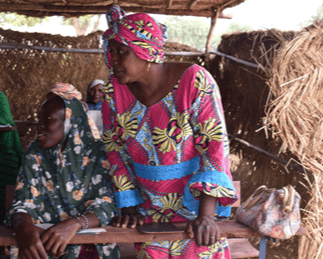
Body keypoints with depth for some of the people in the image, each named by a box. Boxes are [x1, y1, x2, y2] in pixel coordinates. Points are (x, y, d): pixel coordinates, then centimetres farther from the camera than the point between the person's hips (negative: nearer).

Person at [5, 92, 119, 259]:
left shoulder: (98, 153, -1)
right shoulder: (35, 155, 5)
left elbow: (107, 203, -9)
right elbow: (23, 203, -2)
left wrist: (74, 224, -30)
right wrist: (23, 226, -27)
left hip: (91, 244, -2)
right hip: (44, 244, 2)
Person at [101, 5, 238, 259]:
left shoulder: (194, 81, -20)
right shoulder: (114, 91, -8)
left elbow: (215, 145, -21)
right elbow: (115, 152, 1)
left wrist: (206, 215, -27)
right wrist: (129, 206, -4)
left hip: (196, 203, -3)